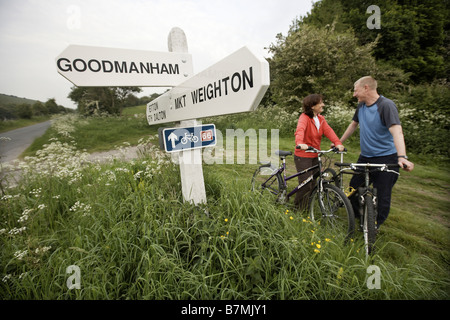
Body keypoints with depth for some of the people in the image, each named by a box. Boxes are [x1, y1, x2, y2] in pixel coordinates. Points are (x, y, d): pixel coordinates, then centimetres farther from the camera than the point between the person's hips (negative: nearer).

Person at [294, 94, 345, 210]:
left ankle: (307, 207, 31)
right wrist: (300, 143, -52)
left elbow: (328, 130, -5)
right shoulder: (305, 117, -13)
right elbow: (300, 130, -32)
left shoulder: (321, 119, 9)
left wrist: (338, 143, -22)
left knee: (313, 184, 13)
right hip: (303, 157, -7)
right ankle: (298, 208, 15)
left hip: (315, 156, 7)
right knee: (306, 184, -6)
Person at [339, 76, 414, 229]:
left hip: (386, 159, -6)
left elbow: (396, 131, -28)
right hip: (365, 157, 7)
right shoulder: (361, 105, 5)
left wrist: (402, 157, -41)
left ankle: (374, 226, 22)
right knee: (353, 189, 10)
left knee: (382, 197, 2)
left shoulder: (386, 105, -16)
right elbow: (353, 124, 18)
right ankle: (358, 217, 33)